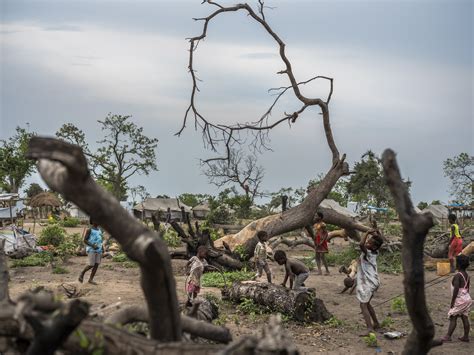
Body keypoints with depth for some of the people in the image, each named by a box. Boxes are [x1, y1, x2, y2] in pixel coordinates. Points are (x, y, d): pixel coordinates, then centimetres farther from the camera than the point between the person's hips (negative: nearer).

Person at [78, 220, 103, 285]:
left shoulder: (99, 230, 12)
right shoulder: (89, 230, -6)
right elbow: (85, 240, -7)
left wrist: (101, 253, 15)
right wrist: (92, 245, -20)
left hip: (98, 250, 6)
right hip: (91, 250, -6)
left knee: (96, 265, -2)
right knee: (91, 265, -10)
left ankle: (91, 279, 6)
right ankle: (82, 273, 15)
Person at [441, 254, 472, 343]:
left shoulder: (457, 275, -18)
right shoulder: (466, 275, 8)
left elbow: (456, 289, -23)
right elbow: (467, 288, 14)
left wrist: (452, 301, -17)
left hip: (459, 300, -8)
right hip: (467, 298, 8)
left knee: (453, 317, -2)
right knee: (465, 318, 10)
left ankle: (448, 336, 0)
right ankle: (466, 336, 14)